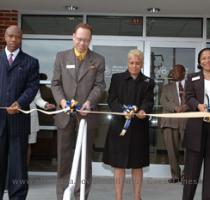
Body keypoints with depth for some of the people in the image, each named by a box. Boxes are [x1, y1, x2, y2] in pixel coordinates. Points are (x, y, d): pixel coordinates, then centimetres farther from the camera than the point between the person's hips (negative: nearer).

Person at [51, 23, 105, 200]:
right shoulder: (61, 57, 8)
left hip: (86, 113, -1)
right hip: (65, 113, 1)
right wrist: (61, 100, -13)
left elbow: (99, 85, -1)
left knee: (85, 157, 5)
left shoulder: (98, 60, 5)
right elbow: (56, 83, 5)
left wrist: (89, 101, -18)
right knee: (64, 157, 8)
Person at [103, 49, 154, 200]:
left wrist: (143, 111, -27)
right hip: (119, 126, -1)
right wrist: (123, 110, -23)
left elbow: (148, 101, -4)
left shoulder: (148, 82, 9)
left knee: (137, 165, 8)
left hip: (139, 128, 1)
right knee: (119, 164, 2)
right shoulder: (117, 78, 6)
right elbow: (111, 100, -4)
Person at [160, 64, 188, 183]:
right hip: (170, 121, 1)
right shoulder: (167, 87, 20)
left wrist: (186, 106, -17)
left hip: (187, 121, -1)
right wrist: (175, 108, -13)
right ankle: (175, 174, 7)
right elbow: (163, 102, 5)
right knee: (172, 149, -3)